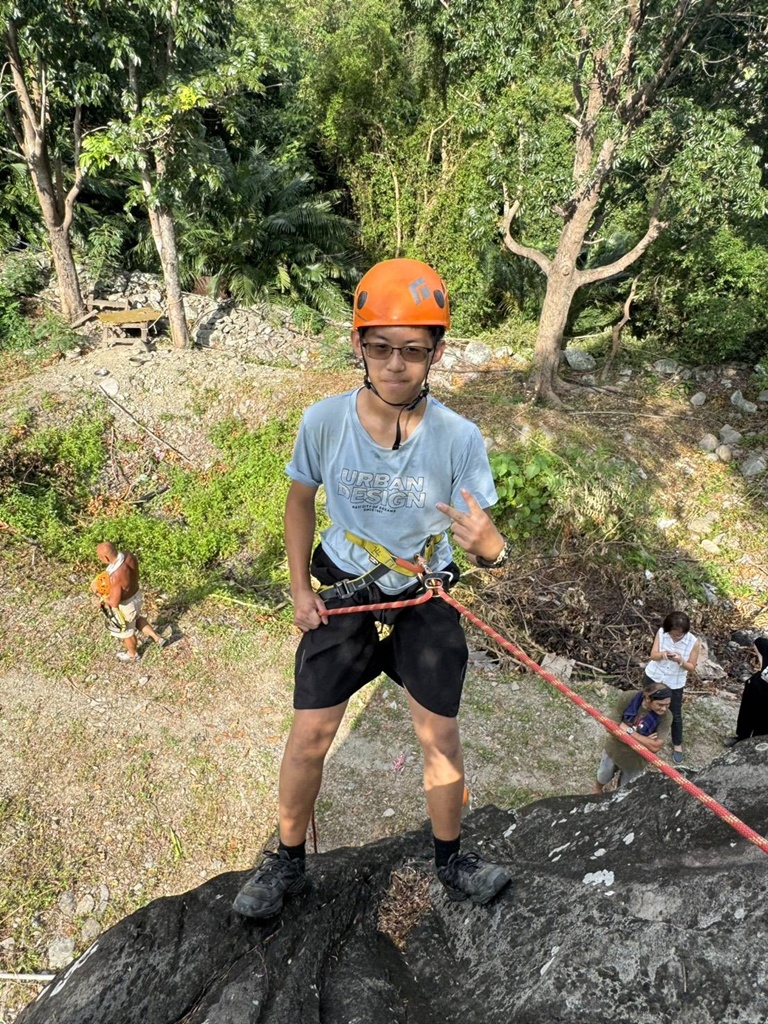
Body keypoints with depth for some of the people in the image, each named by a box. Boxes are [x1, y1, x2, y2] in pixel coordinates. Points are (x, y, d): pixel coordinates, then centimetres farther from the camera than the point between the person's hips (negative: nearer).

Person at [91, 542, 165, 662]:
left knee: (126, 631, 24)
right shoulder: (128, 555, -19)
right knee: (136, 618, 37)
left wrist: (97, 592, -16)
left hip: (124, 605, -6)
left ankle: (133, 654, 51)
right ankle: (157, 638, 46)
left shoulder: (115, 576, -41)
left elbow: (114, 602, -30)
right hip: (135, 594, 6)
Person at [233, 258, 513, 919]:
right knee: (310, 737, 6)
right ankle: (288, 862, 33)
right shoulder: (324, 422, -17)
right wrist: (299, 587, -2)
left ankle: (450, 860, 40)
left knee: (440, 738, 12)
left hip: (425, 599, 0)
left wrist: (490, 548, -39)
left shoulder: (460, 438, -20)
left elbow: (484, 540, -14)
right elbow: (301, 499, 1)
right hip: (340, 596, 1)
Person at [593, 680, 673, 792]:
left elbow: (655, 746, -31)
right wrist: (644, 740, -27)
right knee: (603, 778, 31)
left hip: (636, 760, -1)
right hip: (614, 751, 1)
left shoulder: (665, 717, -29)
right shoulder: (627, 698, -29)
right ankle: (598, 789, 63)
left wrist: (629, 730, -31)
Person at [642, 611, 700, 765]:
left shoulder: (694, 642, -22)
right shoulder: (661, 633, -17)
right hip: (654, 676, 2)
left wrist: (681, 661, -33)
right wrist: (662, 654, -35)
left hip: (675, 683, -2)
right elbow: (653, 655, -12)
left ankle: (677, 745, 34)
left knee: (675, 715, 12)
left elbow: (691, 667, -12)